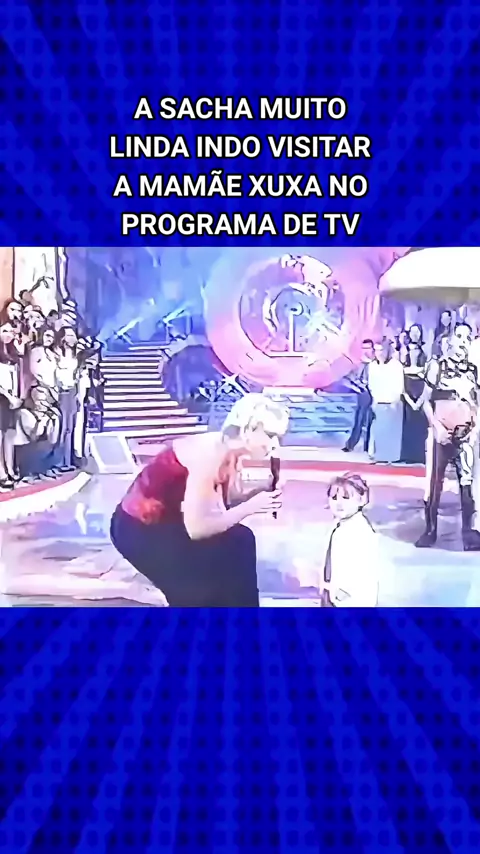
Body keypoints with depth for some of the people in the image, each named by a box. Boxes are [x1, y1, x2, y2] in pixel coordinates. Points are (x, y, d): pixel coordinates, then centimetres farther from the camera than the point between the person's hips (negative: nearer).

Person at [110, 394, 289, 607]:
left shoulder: (230, 451, -2)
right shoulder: (209, 454, -29)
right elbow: (196, 529, -32)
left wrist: (261, 494, -18)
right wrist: (251, 507, -27)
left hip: (166, 520, 9)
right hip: (138, 529, -9)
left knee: (239, 541, 4)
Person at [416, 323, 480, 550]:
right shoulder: (436, 365, 2)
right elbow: (426, 401, 0)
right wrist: (436, 426, -12)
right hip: (441, 433, -2)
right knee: (435, 483, 2)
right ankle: (430, 530, 12)